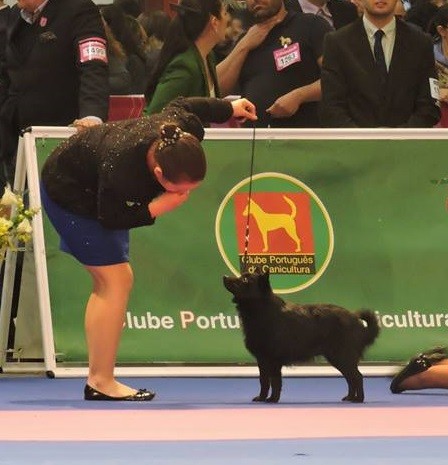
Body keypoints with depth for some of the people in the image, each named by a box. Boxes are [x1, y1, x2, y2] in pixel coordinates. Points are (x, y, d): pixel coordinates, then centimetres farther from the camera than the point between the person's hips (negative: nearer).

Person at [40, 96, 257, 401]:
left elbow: (183, 105, -1)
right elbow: (110, 219, -25)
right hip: (68, 191, -8)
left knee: (107, 285, 9)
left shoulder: (188, 129, -26)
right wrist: (157, 208, -36)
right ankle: (102, 382, -13)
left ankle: (98, 380, 14)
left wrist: (229, 108, 16)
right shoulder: (121, 172, -43)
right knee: (116, 279, -15)